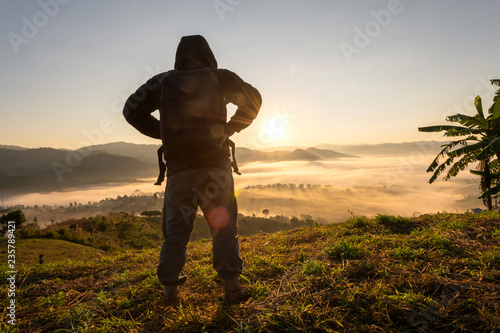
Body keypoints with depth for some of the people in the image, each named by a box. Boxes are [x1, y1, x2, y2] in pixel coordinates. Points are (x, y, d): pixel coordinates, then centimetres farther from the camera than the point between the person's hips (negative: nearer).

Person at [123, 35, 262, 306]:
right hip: (215, 164, -1)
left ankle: (170, 291, 15)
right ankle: (232, 287, 11)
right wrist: (230, 128, 7)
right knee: (224, 228, 8)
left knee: (175, 231, 11)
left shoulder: (163, 81, 12)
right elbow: (252, 99, 0)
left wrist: (162, 132, 14)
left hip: (179, 167, 2)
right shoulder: (219, 78, 8)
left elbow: (132, 110, 11)